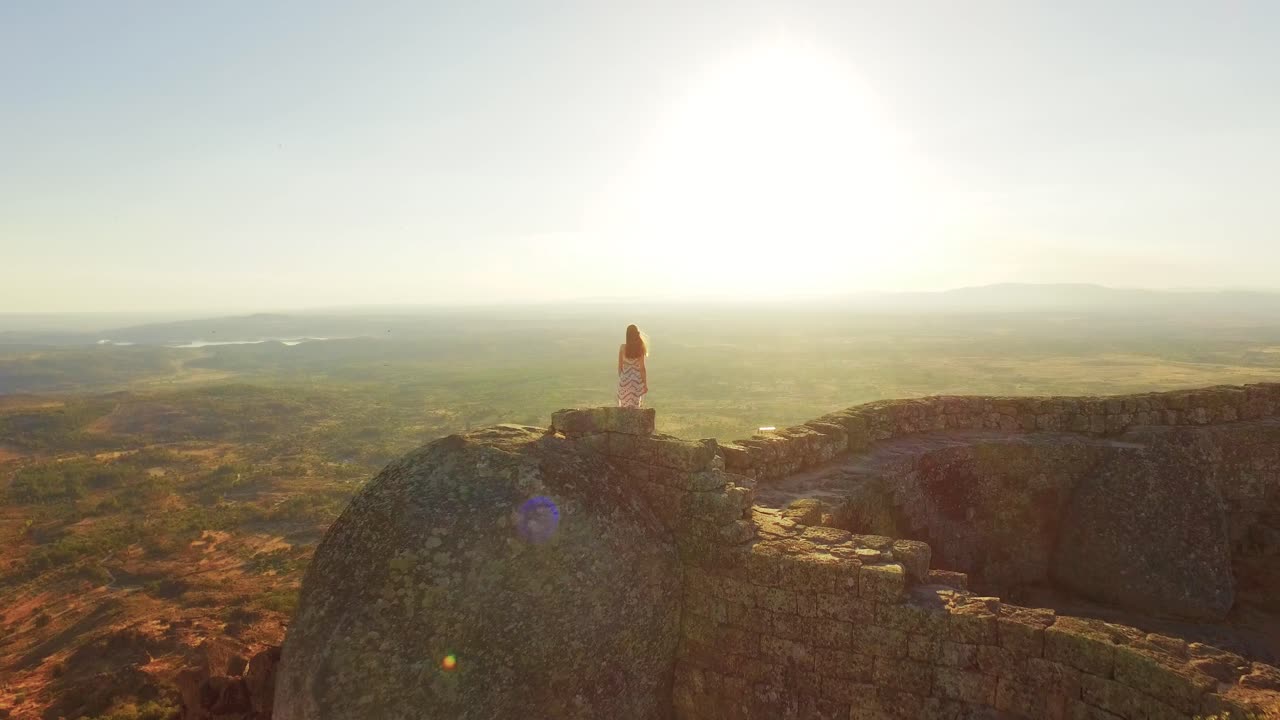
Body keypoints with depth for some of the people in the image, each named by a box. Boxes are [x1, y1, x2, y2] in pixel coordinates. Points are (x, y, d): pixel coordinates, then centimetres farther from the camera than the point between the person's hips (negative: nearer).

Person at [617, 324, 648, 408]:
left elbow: (620, 366, -2)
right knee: (635, 406, 11)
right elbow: (642, 368, -8)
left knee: (624, 406, 13)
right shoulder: (640, 348, -11)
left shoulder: (622, 347, -8)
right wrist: (645, 384, 0)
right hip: (637, 380, -1)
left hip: (625, 380, 1)